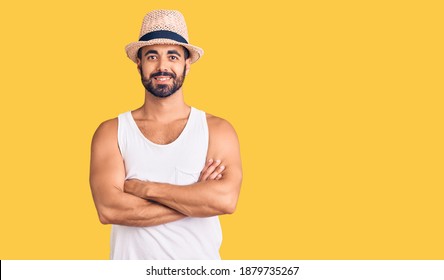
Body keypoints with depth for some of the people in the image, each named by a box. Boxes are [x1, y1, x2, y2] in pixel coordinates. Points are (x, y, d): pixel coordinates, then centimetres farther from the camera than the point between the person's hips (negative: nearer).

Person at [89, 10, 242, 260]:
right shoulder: (111, 132, -6)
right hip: (132, 265, 0)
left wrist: (141, 188, -18)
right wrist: (196, 198, -20)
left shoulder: (217, 130, -6)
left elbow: (226, 199, -21)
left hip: (201, 263, 1)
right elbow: (109, 208, -19)